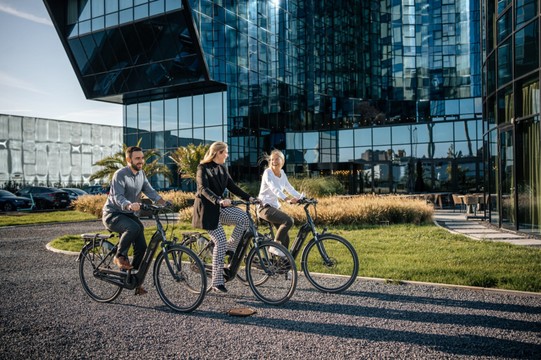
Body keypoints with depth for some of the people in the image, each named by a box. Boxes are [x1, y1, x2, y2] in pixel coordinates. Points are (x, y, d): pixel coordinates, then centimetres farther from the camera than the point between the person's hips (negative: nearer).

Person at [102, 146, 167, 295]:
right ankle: (119, 256, -13)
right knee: (134, 227, -36)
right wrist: (130, 205, -50)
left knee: (141, 247, -5)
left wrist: (164, 202, -20)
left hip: (129, 214, 7)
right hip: (113, 214, -7)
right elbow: (117, 197, -29)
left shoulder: (141, 174, 6)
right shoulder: (120, 174, -17)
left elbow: (150, 191, -1)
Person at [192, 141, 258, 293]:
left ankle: (230, 248, -1)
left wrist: (249, 197, -4)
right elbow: (204, 189, -23)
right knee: (220, 241, -16)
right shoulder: (203, 168, -10)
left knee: (244, 218, -18)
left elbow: (232, 186, 10)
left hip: (219, 208, 6)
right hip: (206, 209, -6)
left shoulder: (222, 168, 12)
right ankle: (217, 282, -7)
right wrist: (219, 200, -40)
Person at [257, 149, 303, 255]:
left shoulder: (282, 174, 8)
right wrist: (287, 199, -46)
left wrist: (302, 198, -7)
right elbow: (274, 189, -30)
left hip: (275, 207, 7)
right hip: (265, 207, -7)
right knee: (288, 221, -26)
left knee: (285, 236, 2)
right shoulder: (268, 173, -14)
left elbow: (290, 188, 7)